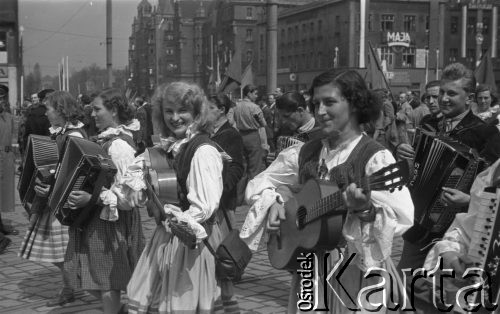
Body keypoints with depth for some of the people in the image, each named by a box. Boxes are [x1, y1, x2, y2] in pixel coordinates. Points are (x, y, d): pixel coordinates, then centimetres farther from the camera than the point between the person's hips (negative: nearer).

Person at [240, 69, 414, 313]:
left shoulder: (375, 158, -13)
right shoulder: (304, 152, 4)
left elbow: (403, 218, -24)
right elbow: (259, 183, 13)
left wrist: (366, 209, -40)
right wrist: (272, 202, -6)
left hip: (355, 269, -5)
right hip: (308, 265, 5)